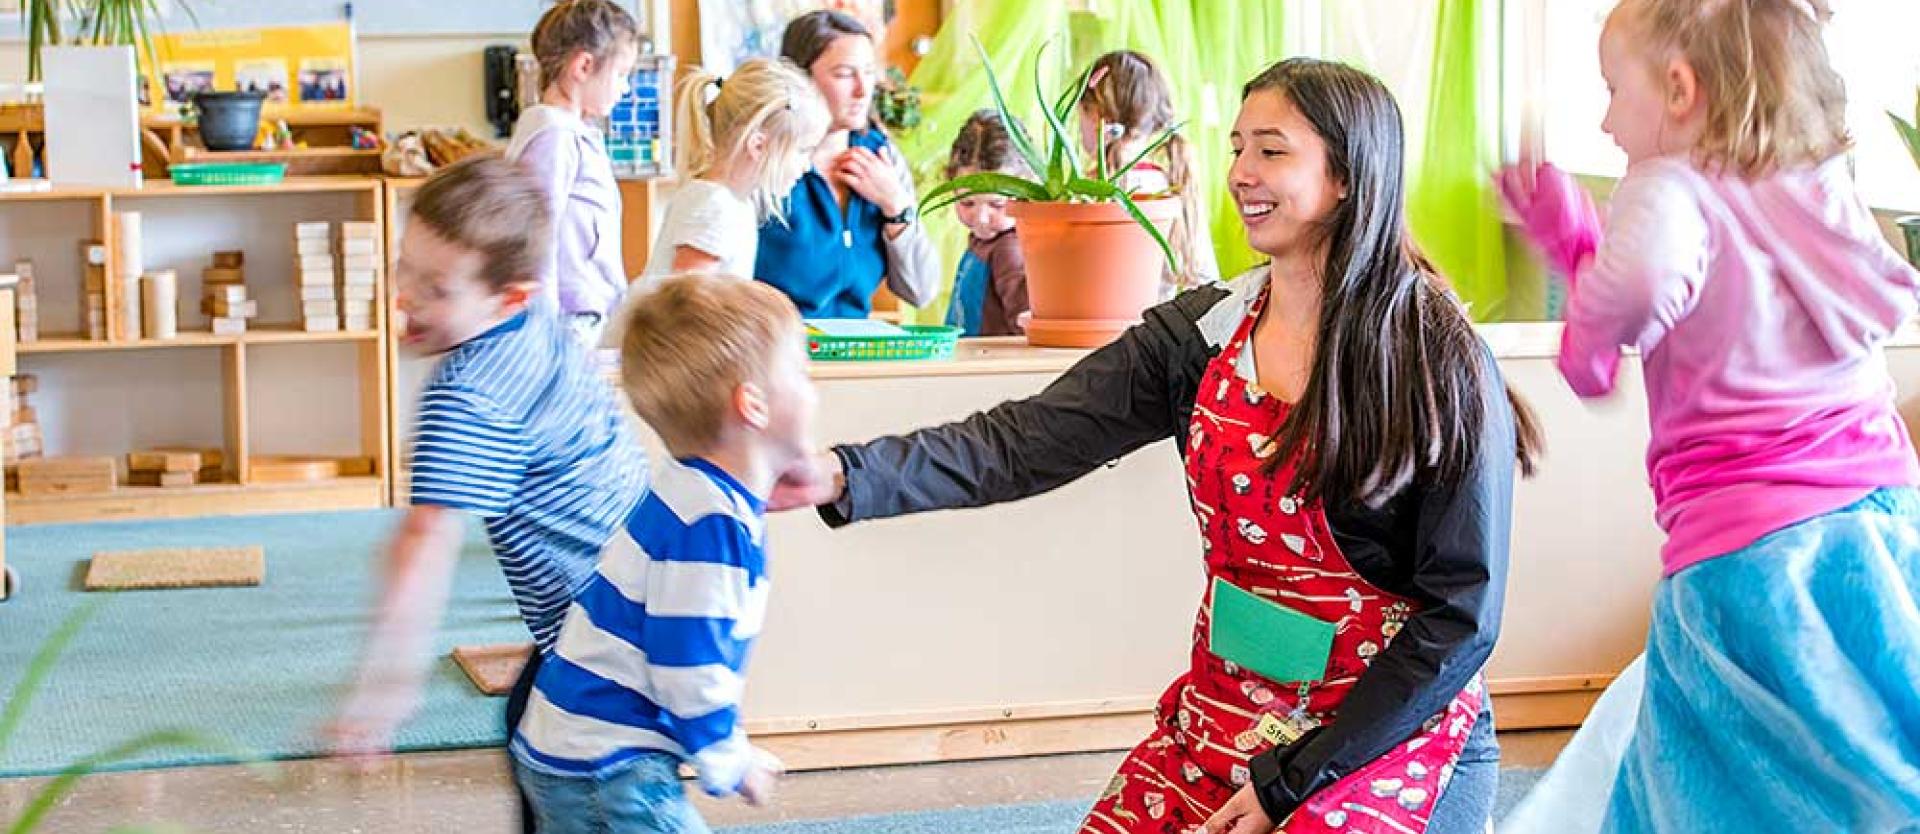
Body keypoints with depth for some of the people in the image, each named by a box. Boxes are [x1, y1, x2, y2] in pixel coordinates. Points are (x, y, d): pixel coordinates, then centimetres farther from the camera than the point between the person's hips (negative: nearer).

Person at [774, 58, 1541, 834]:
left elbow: (1462, 612, -11)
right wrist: (845, 474, -24)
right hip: (1223, 715, 4)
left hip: (1389, 733, -4)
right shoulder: (1199, 333, 1)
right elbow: (1026, 442, -8)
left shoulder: (1440, 361, -11)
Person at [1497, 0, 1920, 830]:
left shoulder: (1670, 190, -9)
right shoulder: (1821, 192, 11)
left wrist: (1589, 341, -12)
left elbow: (1639, 281, -34)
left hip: (1742, 554, -6)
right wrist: (1570, 236, 24)